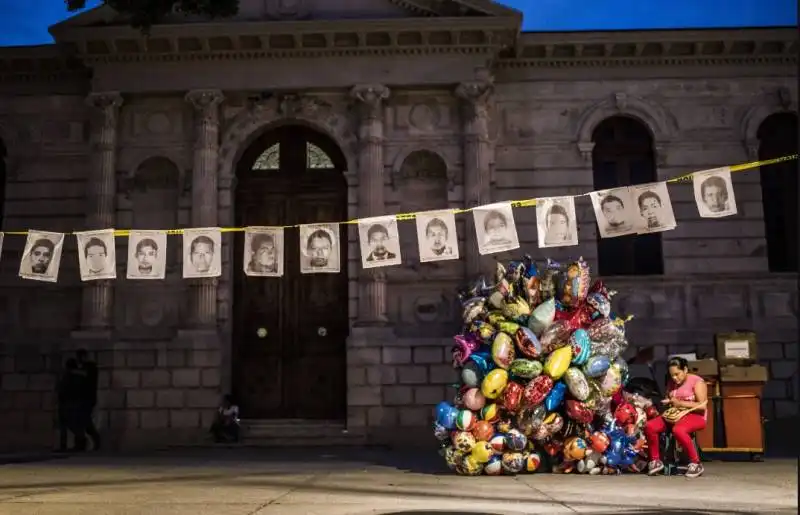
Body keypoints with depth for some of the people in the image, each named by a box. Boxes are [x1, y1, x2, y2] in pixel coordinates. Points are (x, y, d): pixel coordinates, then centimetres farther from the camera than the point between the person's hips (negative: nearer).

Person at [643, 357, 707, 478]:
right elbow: (667, 400, 22)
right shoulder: (671, 383, 12)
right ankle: (655, 460, -3)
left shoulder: (697, 381, -8)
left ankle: (696, 463, -22)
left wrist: (680, 403, -19)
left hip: (694, 416, -6)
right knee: (649, 426, -18)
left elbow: (702, 406, -16)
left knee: (678, 430, -39)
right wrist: (667, 402, -2)